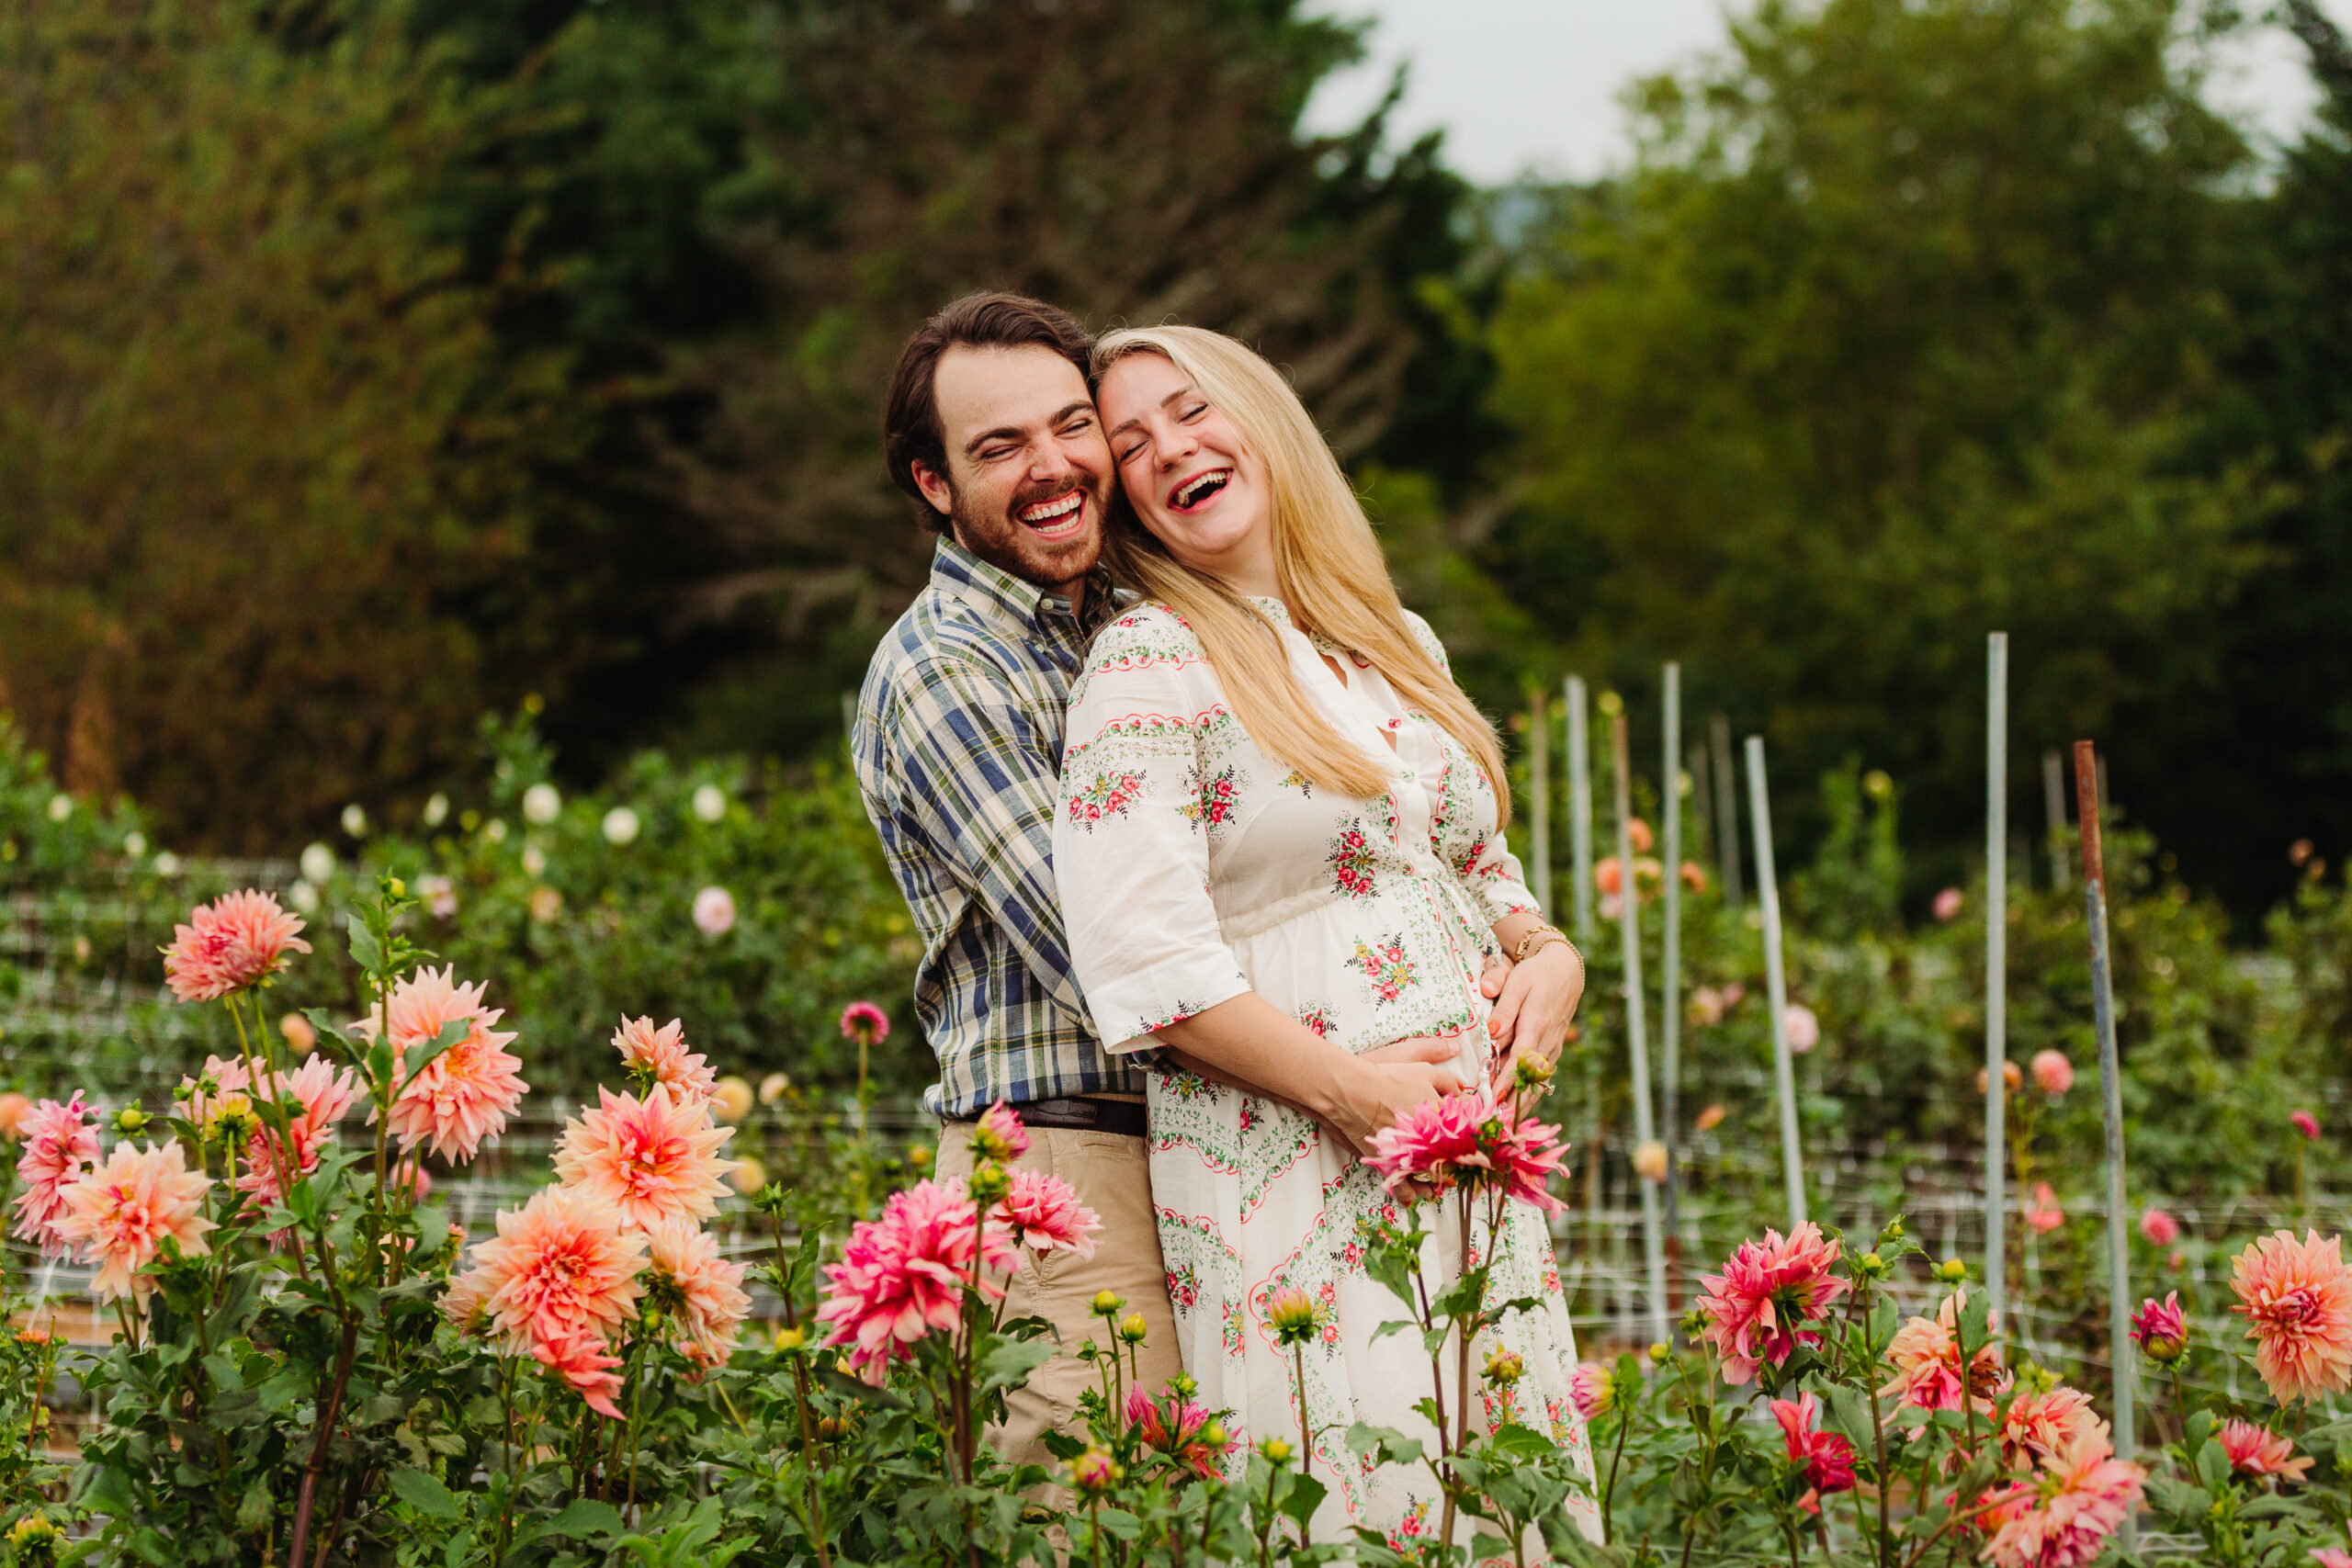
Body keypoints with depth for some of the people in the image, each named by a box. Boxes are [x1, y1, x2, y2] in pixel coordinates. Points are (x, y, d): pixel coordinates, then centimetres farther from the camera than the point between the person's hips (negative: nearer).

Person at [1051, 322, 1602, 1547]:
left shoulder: (1397, 646, 17)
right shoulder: (1148, 665, -5)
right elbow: (1146, 963, -15)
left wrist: (1550, 957, 4)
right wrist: (1354, 1091, -18)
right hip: (1295, 1173, -7)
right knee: (1359, 1517, -12)